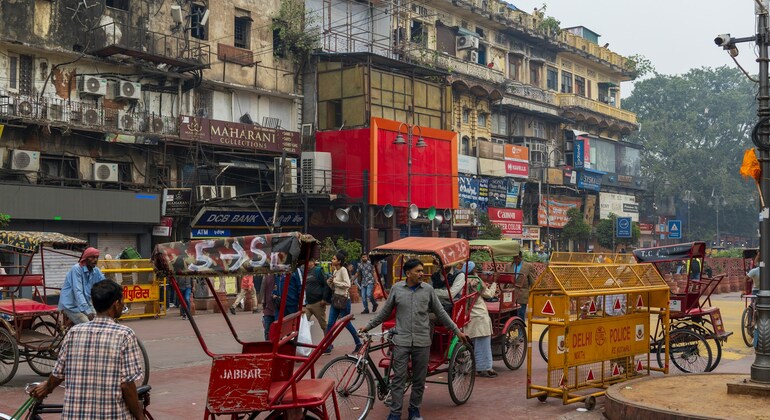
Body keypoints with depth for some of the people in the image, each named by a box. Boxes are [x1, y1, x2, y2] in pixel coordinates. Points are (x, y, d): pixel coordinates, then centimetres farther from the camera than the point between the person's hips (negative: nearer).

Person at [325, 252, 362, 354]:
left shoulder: (343, 270, -13)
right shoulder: (335, 271, 11)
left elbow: (347, 285, -23)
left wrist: (335, 281, -16)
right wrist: (329, 282, -1)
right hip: (335, 299, 8)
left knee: (346, 323, 2)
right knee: (330, 324, 2)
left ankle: (358, 343, 19)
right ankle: (327, 347, 4)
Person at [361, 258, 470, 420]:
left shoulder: (428, 289, 2)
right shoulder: (396, 289, 1)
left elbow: (440, 313, 9)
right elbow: (385, 312, 12)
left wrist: (457, 331, 10)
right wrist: (368, 327, 13)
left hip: (422, 341, 1)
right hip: (401, 341, -1)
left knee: (419, 379, 8)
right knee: (398, 378, -1)